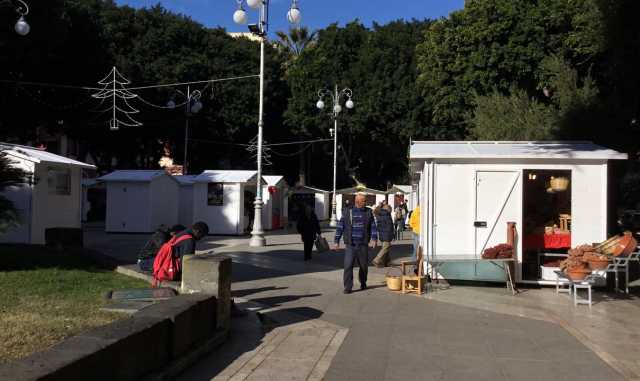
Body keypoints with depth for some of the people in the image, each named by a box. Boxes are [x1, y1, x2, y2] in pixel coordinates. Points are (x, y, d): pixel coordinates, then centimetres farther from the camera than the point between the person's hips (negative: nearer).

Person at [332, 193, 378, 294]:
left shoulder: (368, 212, 8)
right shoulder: (347, 212, 3)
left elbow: (373, 226, 10)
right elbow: (340, 227, 5)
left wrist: (374, 239, -3)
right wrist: (336, 241, 2)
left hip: (363, 245, 2)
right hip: (350, 245, -2)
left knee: (364, 266, 10)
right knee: (348, 266, -10)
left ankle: (363, 283, 32)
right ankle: (347, 287, -4)